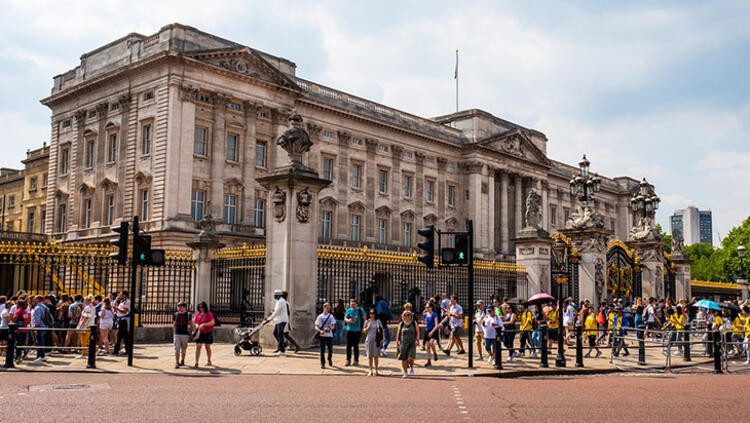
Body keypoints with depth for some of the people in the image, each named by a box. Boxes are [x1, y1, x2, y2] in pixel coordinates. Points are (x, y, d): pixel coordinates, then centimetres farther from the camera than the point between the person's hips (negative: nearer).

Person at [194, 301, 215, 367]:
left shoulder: (209, 314, -6)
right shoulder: (197, 315, 5)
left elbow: (212, 322, -15)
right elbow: (195, 323, 15)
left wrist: (204, 324, -21)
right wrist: (198, 326, -7)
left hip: (208, 333, -2)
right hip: (200, 333, 2)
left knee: (207, 347, 11)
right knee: (198, 347, -9)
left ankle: (209, 361, 28)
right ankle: (196, 363, -12)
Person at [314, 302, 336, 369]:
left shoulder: (331, 316, 8)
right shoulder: (320, 316, 3)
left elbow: (333, 326, 4)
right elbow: (316, 327, -1)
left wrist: (329, 328, -19)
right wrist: (320, 331, -21)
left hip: (329, 335, 2)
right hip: (322, 335, -2)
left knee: (330, 349, 6)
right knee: (322, 350, -4)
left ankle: (330, 359, 32)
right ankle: (322, 363, 1)